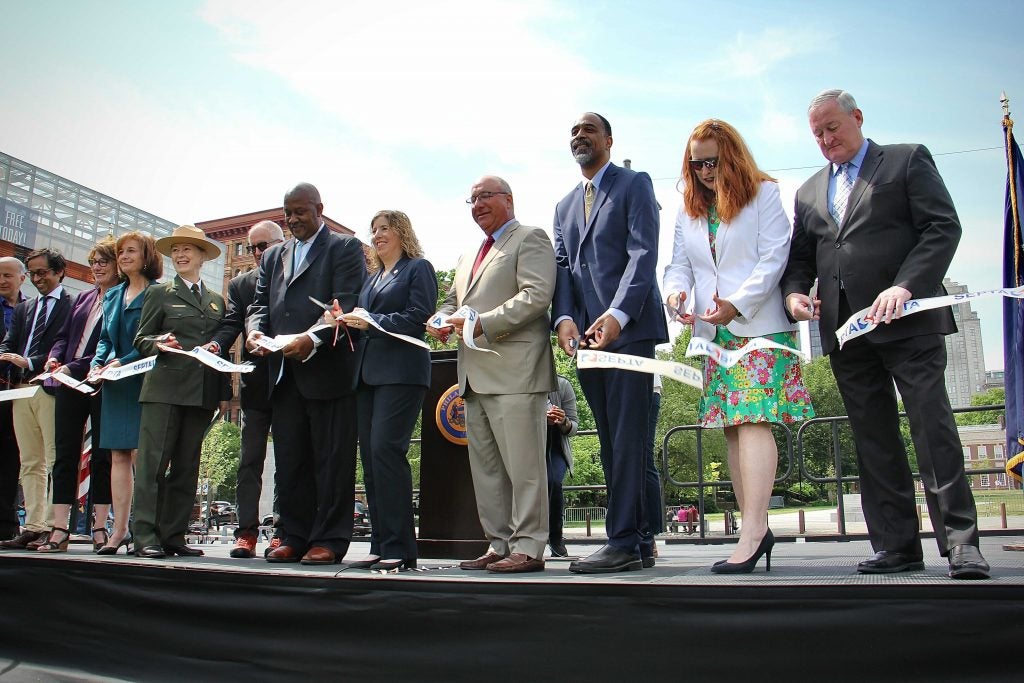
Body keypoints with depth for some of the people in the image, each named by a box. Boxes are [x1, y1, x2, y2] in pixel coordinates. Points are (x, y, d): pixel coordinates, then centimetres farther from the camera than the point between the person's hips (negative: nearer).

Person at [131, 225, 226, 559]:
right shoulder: (159, 293, 9)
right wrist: (159, 343, -15)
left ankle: (174, 535, 11)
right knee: (153, 460, -7)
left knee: (187, 465, 6)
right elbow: (141, 339, 5)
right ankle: (145, 536, -5)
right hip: (165, 387, -4)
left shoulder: (217, 300, 20)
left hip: (202, 392, 4)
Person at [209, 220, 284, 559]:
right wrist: (215, 344, -19)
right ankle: (246, 532, 6)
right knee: (250, 460, 2)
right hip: (256, 382, 3)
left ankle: (283, 533, 9)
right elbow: (231, 323, 1)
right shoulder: (240, 284, 13)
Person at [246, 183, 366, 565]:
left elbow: (346, 304, -9)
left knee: (332, 459, -2)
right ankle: (296, 537, 18)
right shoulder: (273, 256, 23)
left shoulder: (345, 248, 3)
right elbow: (261, 304, 18)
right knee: (289, 460, 9)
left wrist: (313, 340, -24)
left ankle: (329, 539, 5)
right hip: (283, 373, 6)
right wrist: (255, 330, -5)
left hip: (328, 369, -6)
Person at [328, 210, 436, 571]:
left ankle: (398, 548, -10)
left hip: (401, 373, -8)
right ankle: (381, 545, 8)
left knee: (385, 449, -16)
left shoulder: (418, 268, 4)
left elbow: (418, 318, -9)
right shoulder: (372, 279, 27)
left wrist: (371, 321, -13)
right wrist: (345, 320, 2)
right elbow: (366, 323, 22)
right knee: (370, 455, 3)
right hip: (368, 374, 8)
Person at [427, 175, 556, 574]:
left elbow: (537, 295, -12)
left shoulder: (530, 239, 2)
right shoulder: (468, 257, 28)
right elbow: (452, 300, 32)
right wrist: (441, 321, 7)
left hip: (514, 372, -9)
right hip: (475, 376, 9)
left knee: (522, 464, -7)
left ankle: (527, 548, 0)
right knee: (485, 467, 10)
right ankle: (499, 546, 17)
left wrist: (481, 324, -18)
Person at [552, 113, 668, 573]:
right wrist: (564, 318, -5)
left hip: (628, 328, -6)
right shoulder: (564, 206, 25)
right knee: (611, 444, 6)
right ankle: (638, 542, 12)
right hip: (586, 335, 7)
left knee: (626, 439, -9)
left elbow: (643, 254, -8)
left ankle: (624, 541, -5)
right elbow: (562, 266, 14)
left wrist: (617, 316, -21)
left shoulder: (634, 184, 5)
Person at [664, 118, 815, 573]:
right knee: (732, 427, 4)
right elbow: (679, 263, 13)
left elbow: (774, 258, -7)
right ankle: (757, 530, 9)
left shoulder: (763, 194, 2)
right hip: (714, 332, 6)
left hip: (760, 326, -6)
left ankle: (752, 531, -17)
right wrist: (676, 290, -9)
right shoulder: (689, 208, 17)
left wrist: (737, 303, -16)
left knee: (753, 421, -15)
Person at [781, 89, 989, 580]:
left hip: (907, 320, -4)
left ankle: (959, 540, 1)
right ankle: (896, 544, 11)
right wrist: (794, 292, -3)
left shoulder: (907, 159, 8)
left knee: (933, 426, -7)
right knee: (873, 439, 5)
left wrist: (905, 286, -17)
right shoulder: (809, 191, 22)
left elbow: (943, 227, -3)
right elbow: (799, 257, 20)